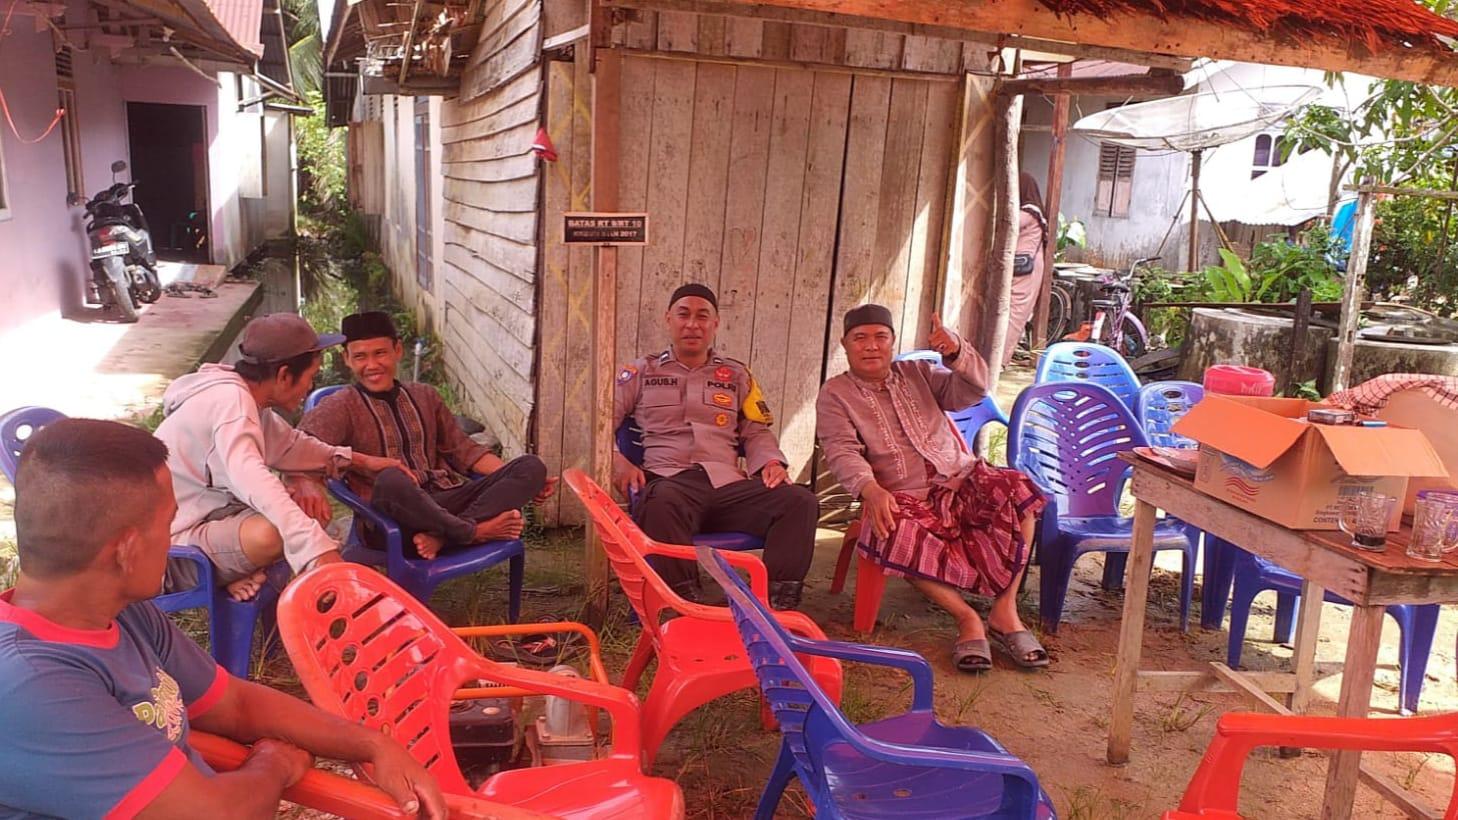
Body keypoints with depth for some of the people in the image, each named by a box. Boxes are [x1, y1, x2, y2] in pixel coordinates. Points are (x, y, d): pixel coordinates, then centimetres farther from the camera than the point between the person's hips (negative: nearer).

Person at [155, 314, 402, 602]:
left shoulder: (241, 395, 4)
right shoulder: (231, 401, -25)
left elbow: (288, 445, 21)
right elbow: (252, 480, -42)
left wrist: (361, 461, 16)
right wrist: (319, 548, -51)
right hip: (177, 541, -10)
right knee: (274, 532, -33)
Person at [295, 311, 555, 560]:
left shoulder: (425, 396, 20)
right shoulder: (339, 407, 3)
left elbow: (463, 449, 21)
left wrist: (521, 480, 8)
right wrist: (307, 485, -38)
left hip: (444, 501, 5)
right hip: (391, 517, -5)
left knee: (531, 466, -14)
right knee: (391, 480, -40)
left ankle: (440, 535, -30)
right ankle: (475, 531, -19)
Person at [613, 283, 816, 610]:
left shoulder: (737, 375, 25)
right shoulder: (641, 372, 19)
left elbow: (756, 432, 23)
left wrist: (771, 462, 0)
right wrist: (617, 461, -8)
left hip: (729, 484, 3)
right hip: (670, 480, -3)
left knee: (801, 501, -24)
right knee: (664, 502, -42)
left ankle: (777, 605, -23)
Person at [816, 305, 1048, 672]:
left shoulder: (919, 374, 17)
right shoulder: (835, 394, 8)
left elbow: (973, 390, 2)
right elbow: (842, 452, -7)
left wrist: (956, 351, -19)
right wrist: (871, 490, -27)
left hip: (963, 482, 3)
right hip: (907, 499, -3)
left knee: (1017, 489, -27)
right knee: (896, 537, -38)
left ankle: (1005, 612, -20)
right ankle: (967, 617, -18)